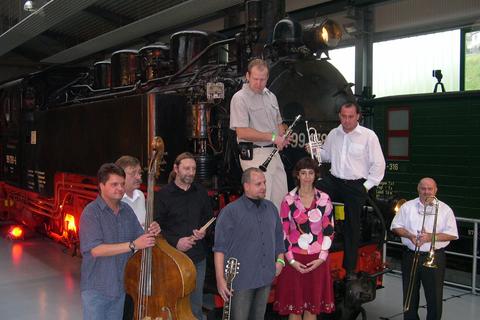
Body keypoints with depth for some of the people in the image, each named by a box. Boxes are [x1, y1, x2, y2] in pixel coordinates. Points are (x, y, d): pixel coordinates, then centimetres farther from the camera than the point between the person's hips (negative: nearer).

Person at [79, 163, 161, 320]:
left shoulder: (127, 210, 3)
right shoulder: (91, 212, -15)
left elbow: (140, 239, 7)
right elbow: (96, 250, -24)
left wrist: (151, 234, -15)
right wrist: (132, 245, -29)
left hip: (120, 287, 5)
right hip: (96, 289, -5)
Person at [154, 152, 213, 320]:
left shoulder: (201, 192, 7)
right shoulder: (163, 194, -5)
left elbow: (209, 217, 17)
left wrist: (204, 231, -3)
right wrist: (175, 242, -17)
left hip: (198, 257, 4)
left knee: (196, 305, 14)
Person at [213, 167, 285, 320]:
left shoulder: (271, 208, 7)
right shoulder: (231, 211, -13)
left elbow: (278, 236, 19)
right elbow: (220, 248, -14)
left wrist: (280, 260, 8)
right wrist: (220, 279, -17)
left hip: (266, 277, 6)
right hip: (241, 279, -5)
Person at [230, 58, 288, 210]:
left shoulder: (270, 96, 16)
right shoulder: (240, 98, -9)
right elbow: (242, 132, -17)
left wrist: (282, 138, 4)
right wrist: (272, 137, -15)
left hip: (273, 152, 8)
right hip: (254, 155, -8)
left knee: (281, 197, 12)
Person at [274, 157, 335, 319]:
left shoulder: (324, 199, 2)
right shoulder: (289, 199, -2)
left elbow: (329, 230, 3)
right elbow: (283, 231, -2)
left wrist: (321, 258, -4)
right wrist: (291, 260, -7)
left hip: (317, 259, 1)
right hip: (294, 260, -1)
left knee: (313, 306, 9)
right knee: (295, 306, 6)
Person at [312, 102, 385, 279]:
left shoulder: (368, 136, -4)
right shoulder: (333, 134, 9)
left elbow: (378, 164, -3)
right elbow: (327, 155, 23)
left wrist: (367, 185, -7)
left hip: (356, 185, -3)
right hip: (334, 181, 3)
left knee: (352, 226, 2)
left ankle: (350, 269, 16)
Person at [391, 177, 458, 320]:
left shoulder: (445, 209, 0)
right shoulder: (407, 206, 5)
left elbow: (452, 234, -3)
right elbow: (396, 227, 6)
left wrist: (431, 237, -15)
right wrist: (410, 236, -11)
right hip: (410, 256, 2)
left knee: (434, 296, 3)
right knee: (410, 294, 13)